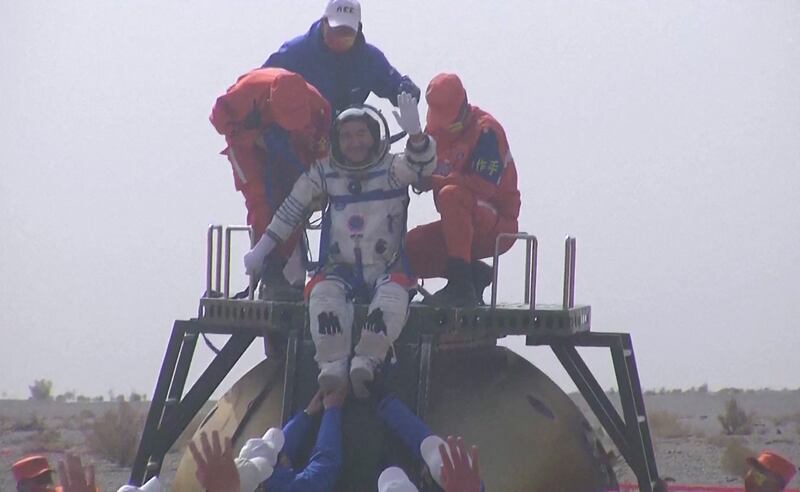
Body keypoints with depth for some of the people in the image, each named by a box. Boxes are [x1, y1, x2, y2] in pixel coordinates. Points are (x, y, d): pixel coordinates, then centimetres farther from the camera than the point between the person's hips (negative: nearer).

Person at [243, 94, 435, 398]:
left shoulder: (392, 169, 1)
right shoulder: (325, 174, 7)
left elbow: (422, 165, -20)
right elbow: (290, 211, 13)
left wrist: (415, 134, -42)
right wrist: (260, 251, 11)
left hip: (386, 269, -1)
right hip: (341, 268, 2)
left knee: (393, 293, -36)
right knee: (324, 293, -32)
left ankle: (366, 361, -43)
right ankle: (332, 364, -39)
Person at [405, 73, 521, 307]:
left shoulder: (486, 130, -13)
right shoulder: (436, 130, 11)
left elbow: (484, 186, -25)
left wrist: (436, 180, -29)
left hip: (498, 226, -8)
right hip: (464, 227, 8)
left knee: (451, 195, -36)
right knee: (408, 250, -11)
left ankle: (461, 284, -36)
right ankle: (475, 274, 1)